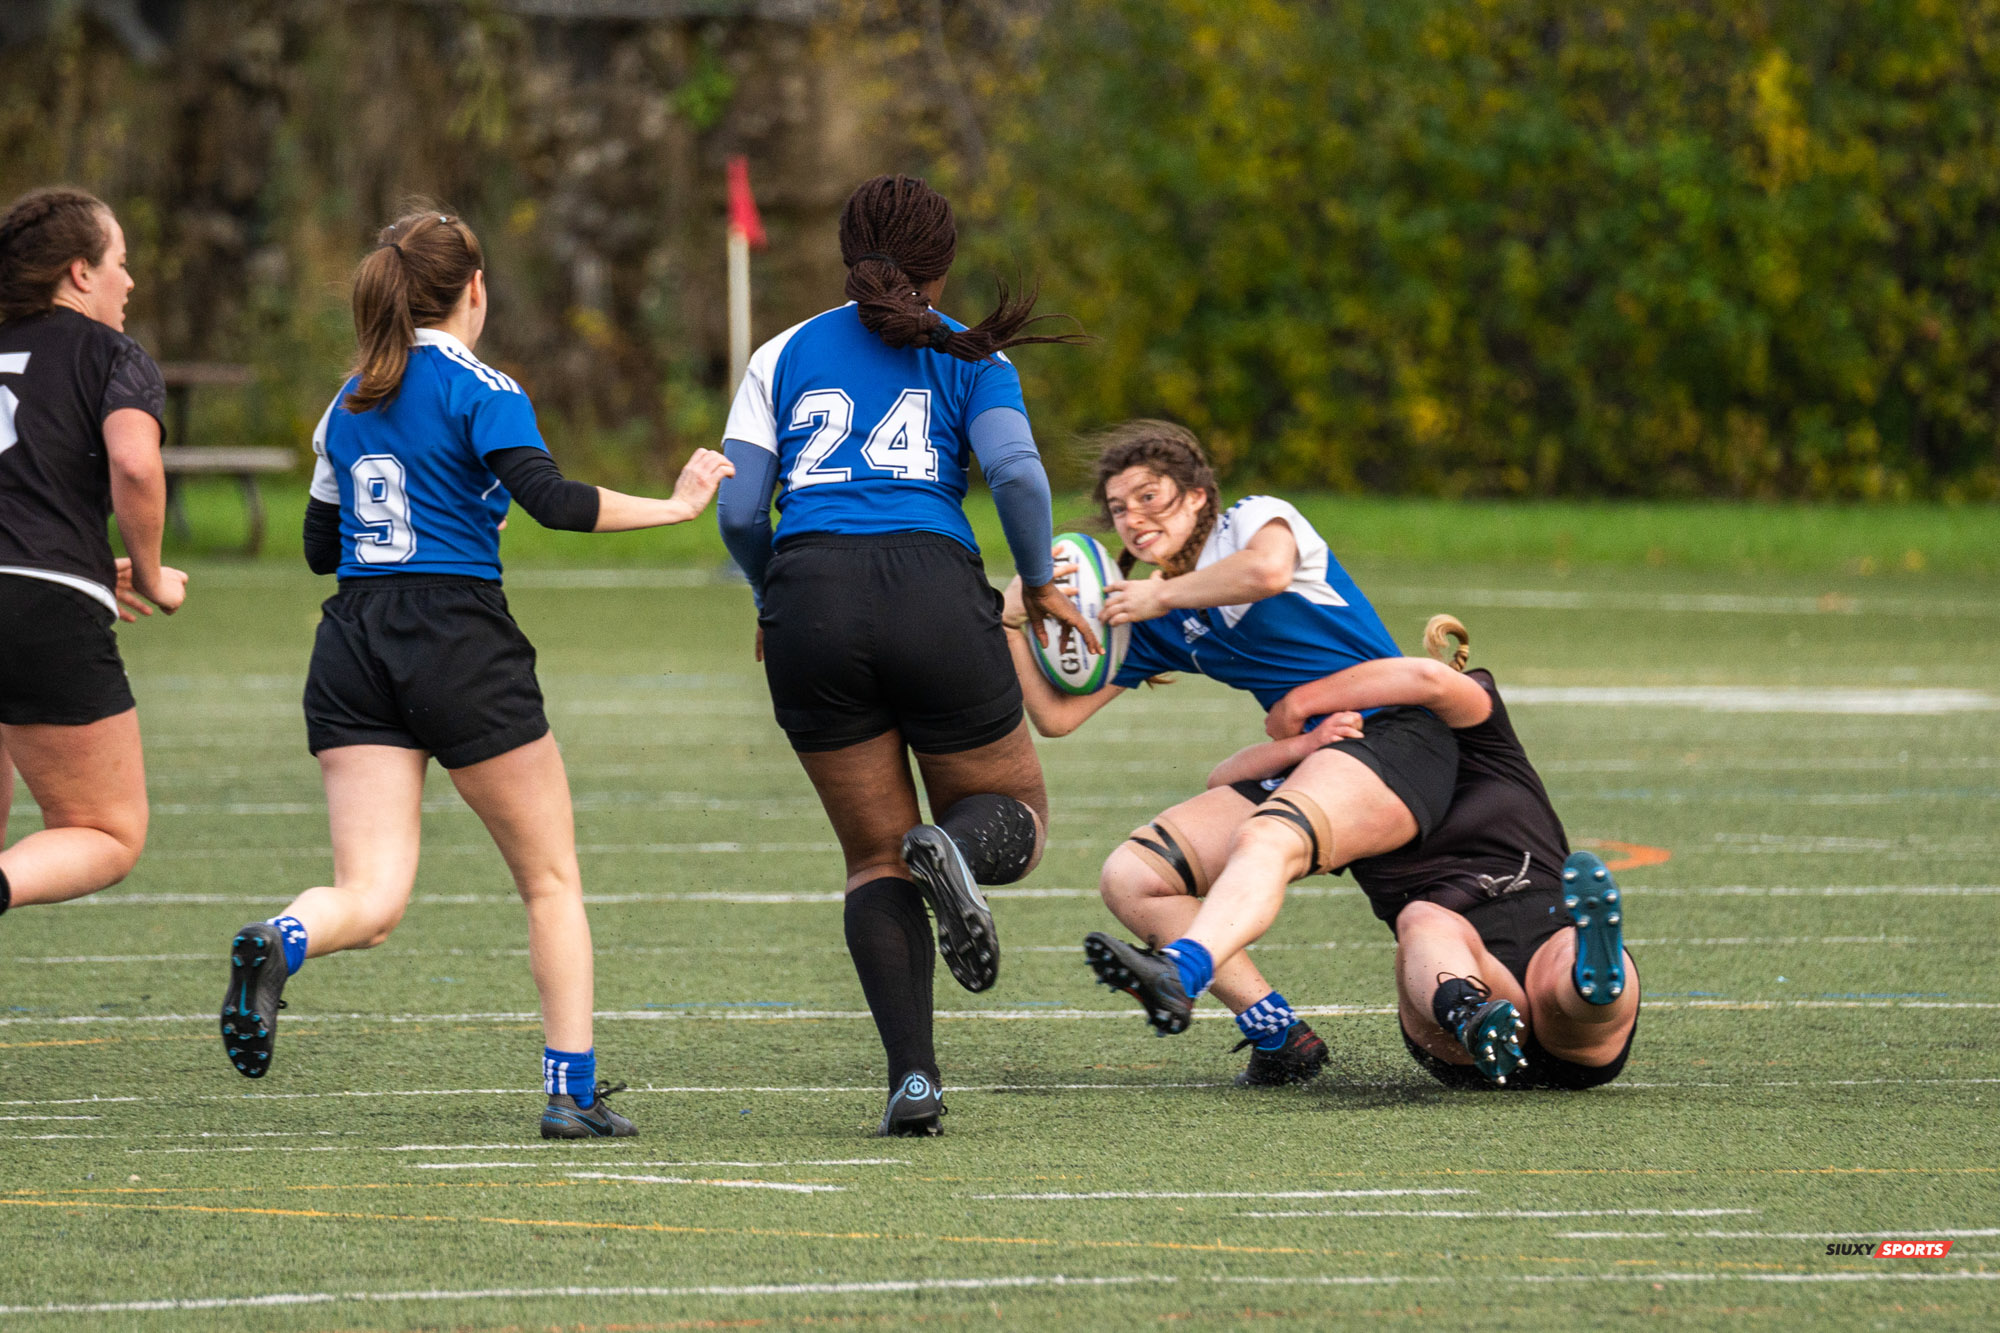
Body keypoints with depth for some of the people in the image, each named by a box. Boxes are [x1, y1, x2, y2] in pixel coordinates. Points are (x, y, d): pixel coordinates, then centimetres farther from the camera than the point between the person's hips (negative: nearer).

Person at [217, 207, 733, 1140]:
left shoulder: (349, 404, 15)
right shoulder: (478, 388, -3)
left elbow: (320, 547, 21)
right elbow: (549, 499, -17)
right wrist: (675, 507, -8)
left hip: (352, 645, 5)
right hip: (459, 638, -5)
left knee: (369, 901, -4)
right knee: (550, 878, 12)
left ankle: (280, 944, -37)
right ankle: (573, 1092, 9)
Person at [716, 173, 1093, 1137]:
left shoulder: (784, 357, 19)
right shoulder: (969, 358, 13)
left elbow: (737, 508, 10)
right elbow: (1015, 472, -5)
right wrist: (1039, 584, 10)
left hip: (810, 597, 2)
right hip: (933, 590, -2)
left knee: (876, 857, 13)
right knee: (1013, 819, 16)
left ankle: (911, 1075, -6)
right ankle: (956, 849, -23)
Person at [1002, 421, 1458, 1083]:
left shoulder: (1255, 518, 0)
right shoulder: (1155, 628, 17)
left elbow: (1268, 570, -26)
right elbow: (1057, 716, 16)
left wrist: (1161, 596, -13)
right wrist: (1013, 624, 2)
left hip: (1394, 737, -8)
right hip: (1303, 765, 8)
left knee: (1263, 841, -38)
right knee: (1129, 877, -6)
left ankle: (1179, 975, -67)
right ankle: (1277, 1036, -14)